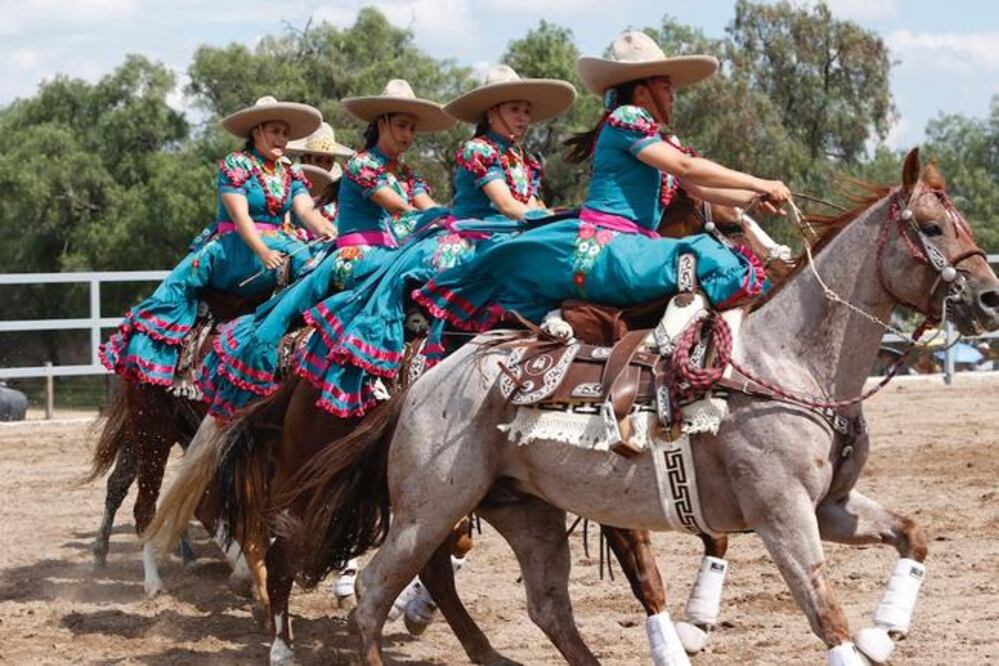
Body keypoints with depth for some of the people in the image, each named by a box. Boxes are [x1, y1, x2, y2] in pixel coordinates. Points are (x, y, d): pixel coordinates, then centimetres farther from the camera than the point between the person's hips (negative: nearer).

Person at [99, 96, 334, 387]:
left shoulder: (291, 174, 14)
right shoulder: (235, 165, -2)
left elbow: (306, 211, 0)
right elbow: (240, 215, -14)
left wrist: (332, 235, -23)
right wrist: (263, 251, -30)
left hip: (276, 244, 4)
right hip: (234, 246, -4)